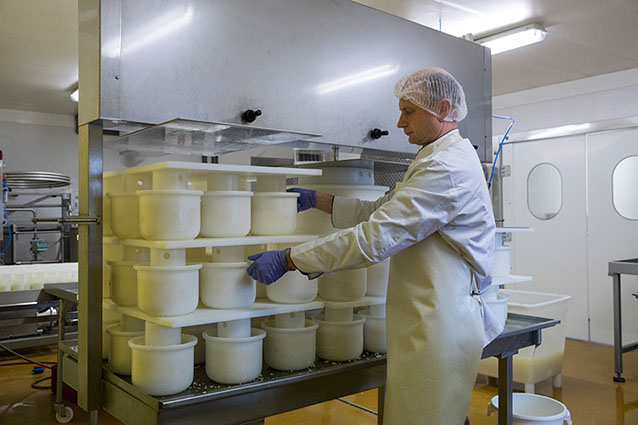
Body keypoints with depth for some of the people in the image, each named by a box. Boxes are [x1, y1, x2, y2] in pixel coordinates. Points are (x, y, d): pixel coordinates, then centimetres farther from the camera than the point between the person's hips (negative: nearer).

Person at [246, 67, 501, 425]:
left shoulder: (446, 168, -19)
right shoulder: (448, 159, 17)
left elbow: (375, 237, -25)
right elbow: (380, 212, 17)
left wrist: (287, 260, -21)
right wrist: (318, 200, 12)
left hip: (437, 327, -10)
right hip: (436, 324, 10)